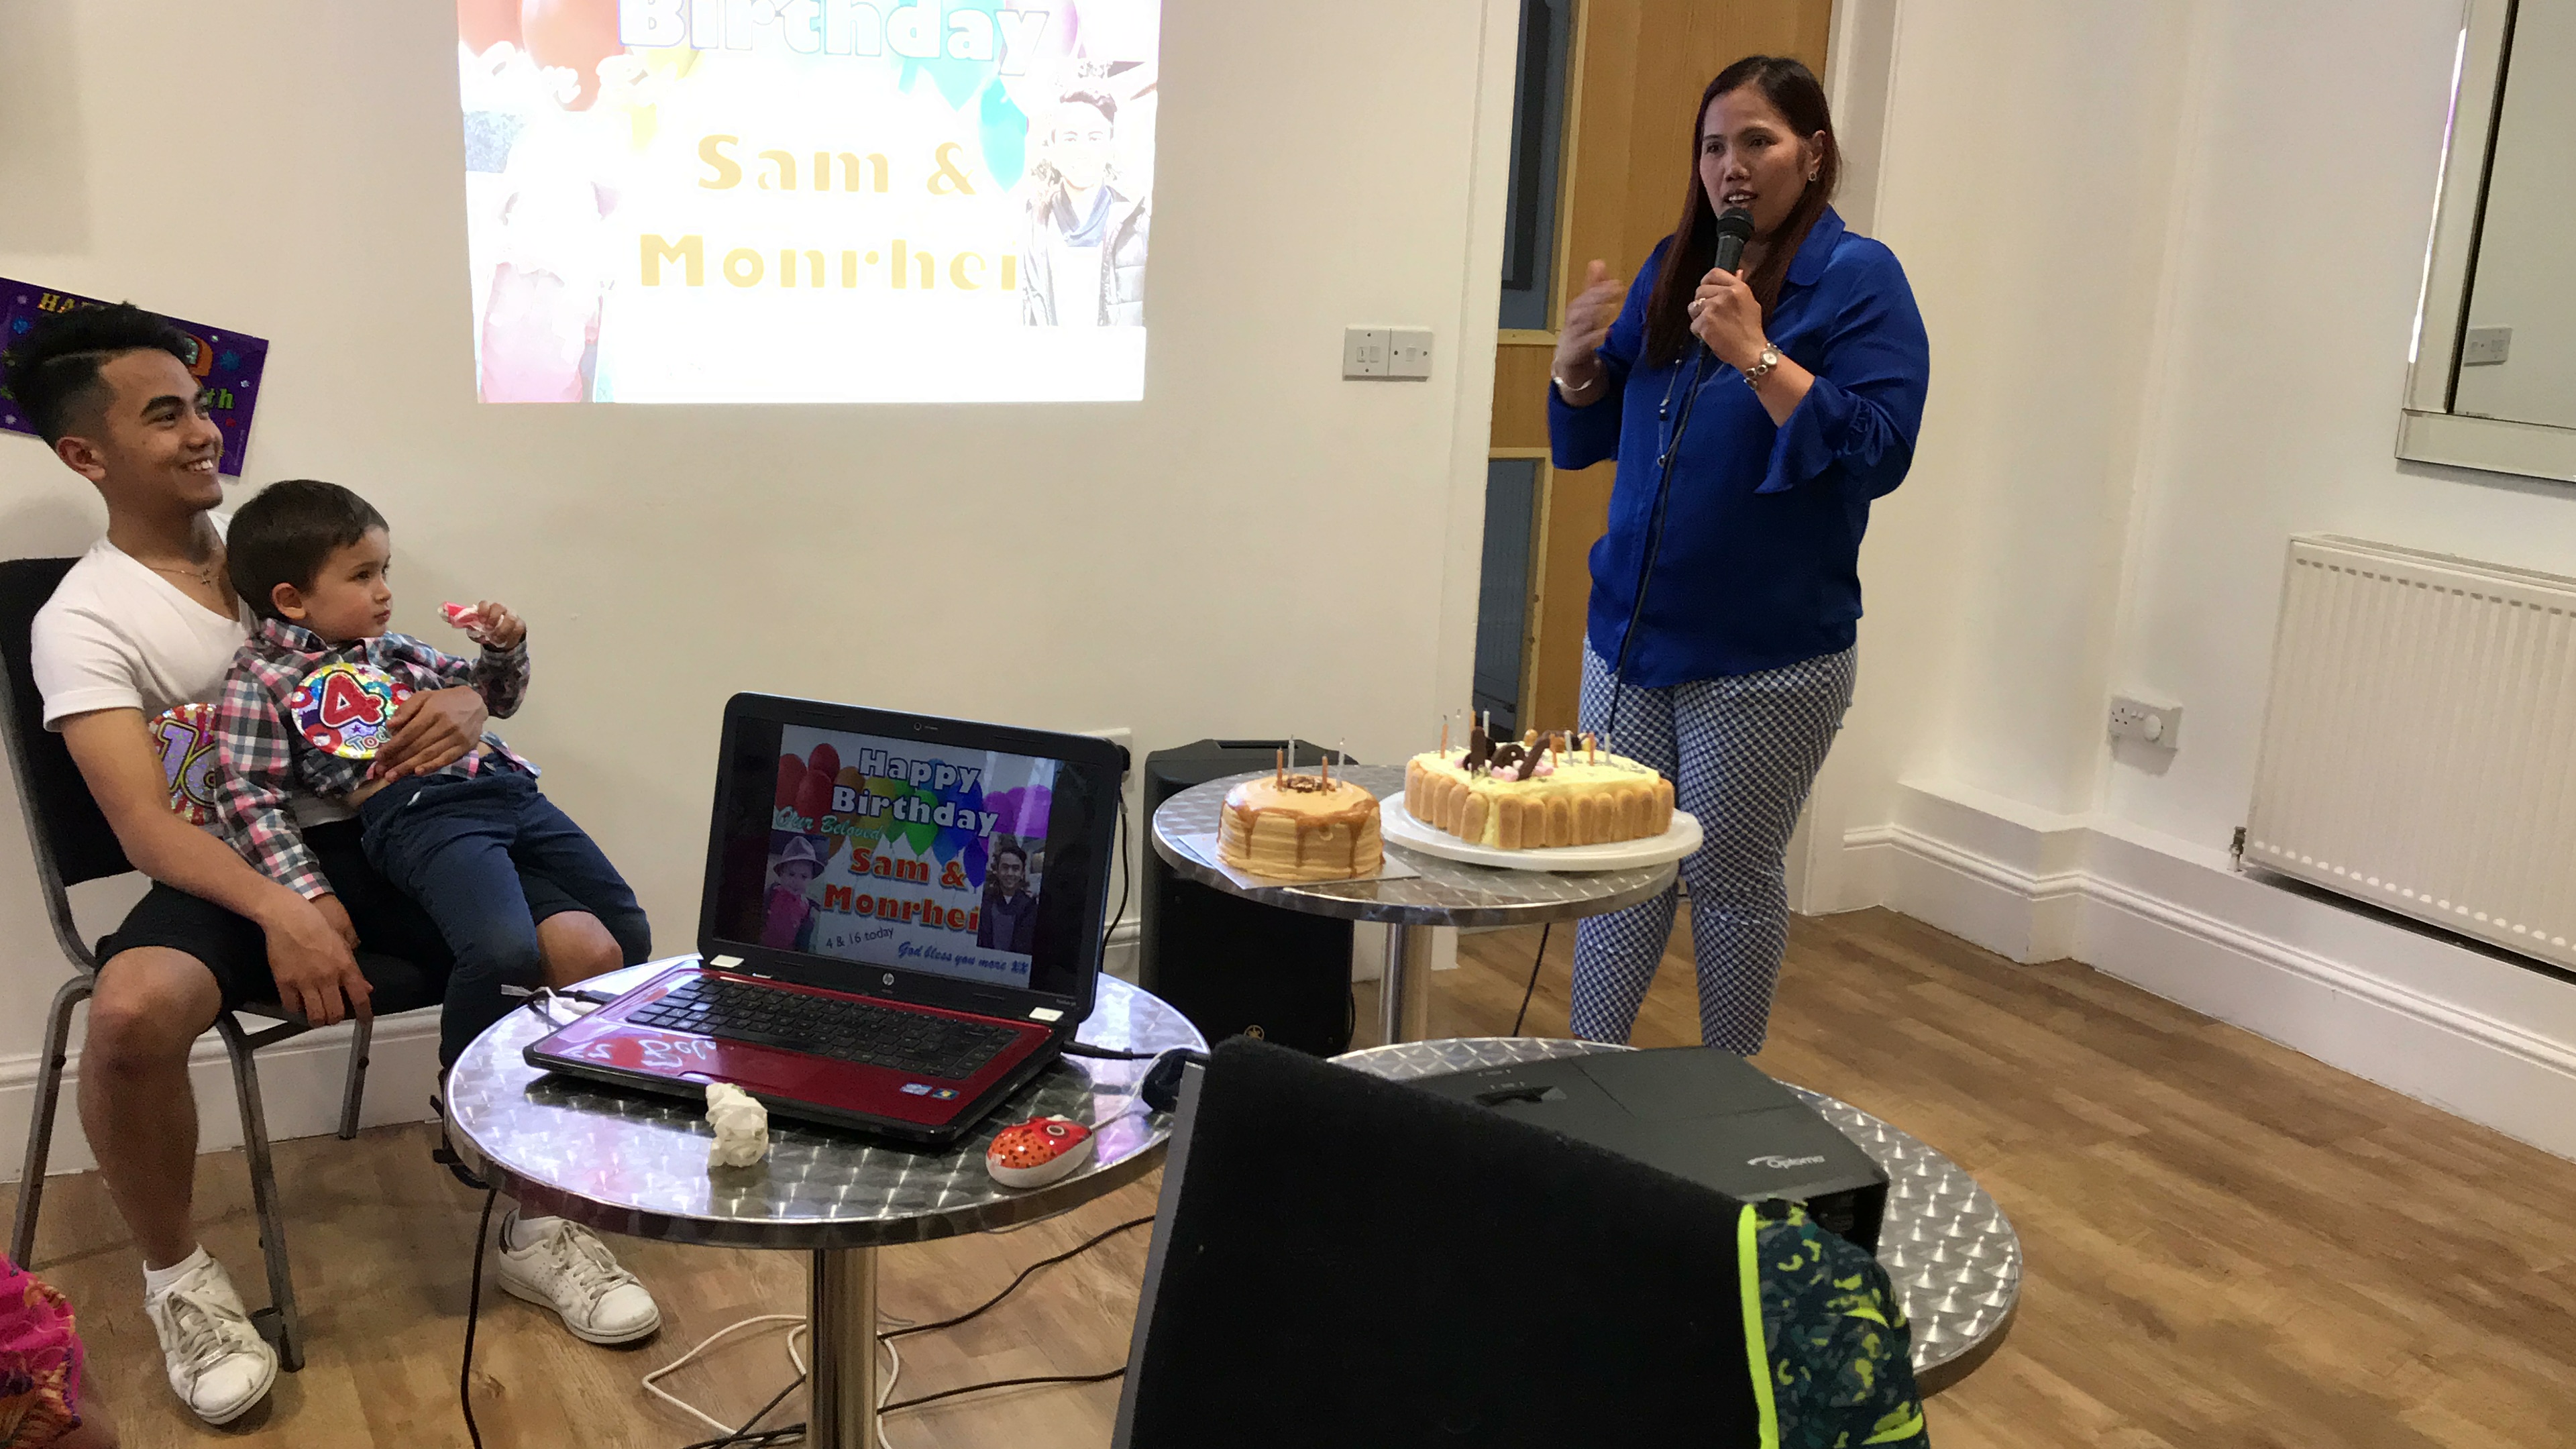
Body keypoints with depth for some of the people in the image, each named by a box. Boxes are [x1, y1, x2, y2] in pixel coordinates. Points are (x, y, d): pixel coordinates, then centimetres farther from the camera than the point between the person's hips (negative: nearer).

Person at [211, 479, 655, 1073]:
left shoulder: (392, 650, 23)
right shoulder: (260, 682, 4)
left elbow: (493, 695, 35)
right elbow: (250, 800, -2)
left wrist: (504, 648, 14)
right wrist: (311, 895, -10)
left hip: (508, 788, 8)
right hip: (418, 813, -7)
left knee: (629, 934, 4)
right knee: (505, 951, -31)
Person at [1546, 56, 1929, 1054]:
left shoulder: (1859, 279, -6)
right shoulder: (1673, 269, 10)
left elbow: (1877, 452, -17)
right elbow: (1588, 438, 15)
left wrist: (1757, 356, -23)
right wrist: (1577, 362, -5)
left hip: (1765, 657, -5)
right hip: (1632, 634, 5)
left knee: (1732, 876, 7)